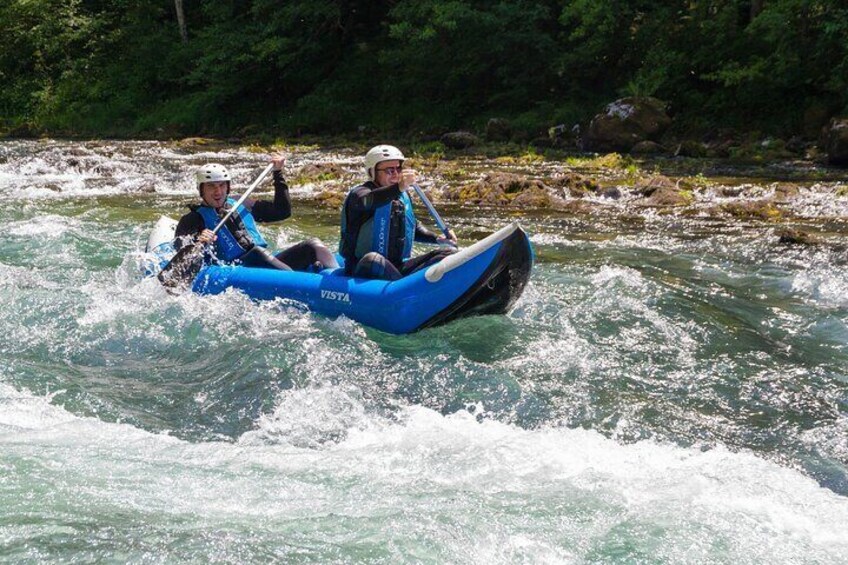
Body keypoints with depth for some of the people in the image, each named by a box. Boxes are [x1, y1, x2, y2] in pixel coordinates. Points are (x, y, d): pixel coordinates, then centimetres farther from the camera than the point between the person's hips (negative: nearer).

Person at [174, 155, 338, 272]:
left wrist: (278, 174, 22)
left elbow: (282, 211, 27)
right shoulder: (194, 219, 8)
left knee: (313, 246, -13)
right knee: (258, 252, -38)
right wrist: (198, 243, -30)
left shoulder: (241, 205, 23)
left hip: (270, 266, 6)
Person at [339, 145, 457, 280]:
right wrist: (398, 188, -51)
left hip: (399, 268, 7)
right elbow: (367, 200, -34)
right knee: (373, 260, -41)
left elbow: (413, 227, 31)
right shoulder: (358, 193, -8)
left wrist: (437, 238, 12)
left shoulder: (403, 196, 17)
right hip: (363, 271, -7)